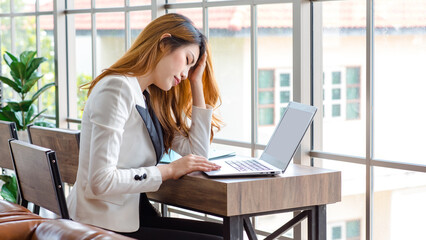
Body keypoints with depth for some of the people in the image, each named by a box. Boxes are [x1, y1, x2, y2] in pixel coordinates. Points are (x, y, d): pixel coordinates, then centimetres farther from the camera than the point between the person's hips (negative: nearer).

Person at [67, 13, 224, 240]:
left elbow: (197, 154, 12)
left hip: (133, 216, 9)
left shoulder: (150, 98, 13)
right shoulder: (117, 89, -16)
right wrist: (169, 170, -16)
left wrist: (196, 84, 12)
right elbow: (100, 182, -24)